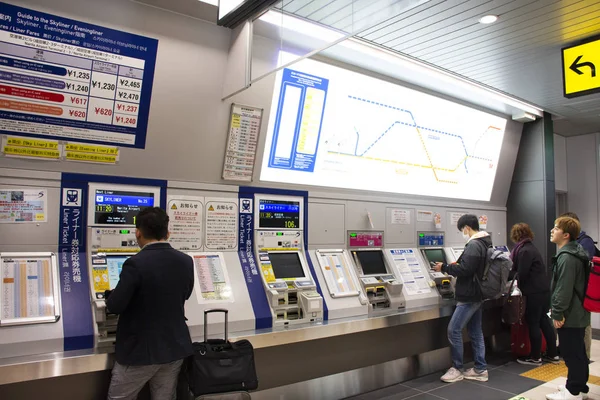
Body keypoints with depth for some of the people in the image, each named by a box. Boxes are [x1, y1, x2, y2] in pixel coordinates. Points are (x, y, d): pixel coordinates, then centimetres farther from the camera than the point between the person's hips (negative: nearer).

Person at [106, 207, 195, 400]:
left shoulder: (136, 263, -21)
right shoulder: (186, 261, -3)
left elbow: (115, 306, -16)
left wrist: (111, 295, 6)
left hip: (139, 350, -5)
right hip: (175, 347, 5)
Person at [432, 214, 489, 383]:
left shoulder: (473, 245, -20)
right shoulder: (484, 243, 13)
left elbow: (464, 270, -24)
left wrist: (444, 267, -11)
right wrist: (454, 266, 16)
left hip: (469, 296, -10)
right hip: (477, 294, 10)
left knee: (454, 330, -4)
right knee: (476, 332, 13)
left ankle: (457, 369, 5)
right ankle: (480, 369, 19)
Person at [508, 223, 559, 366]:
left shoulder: (524, 251, -18)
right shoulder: (530, 248, 13)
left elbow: (522, 274, -17)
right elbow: (519, 268, 19)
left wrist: (520, 286, 2)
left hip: (534, 292, -10)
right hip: (543, 289, 10)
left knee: (533, 323, 0)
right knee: (543, 320, 16)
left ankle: (535, 357, 10)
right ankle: (553, 354, 25)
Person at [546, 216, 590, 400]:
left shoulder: (566, 257, -21)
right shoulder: (575, 253, 12)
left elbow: (564, 289, -24)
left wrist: (558, 313, -19)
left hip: (569, 315, -10)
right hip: (577, 312, 11)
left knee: (571, 353, -1)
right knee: (578, 351, 18)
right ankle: (579, 385, 29)